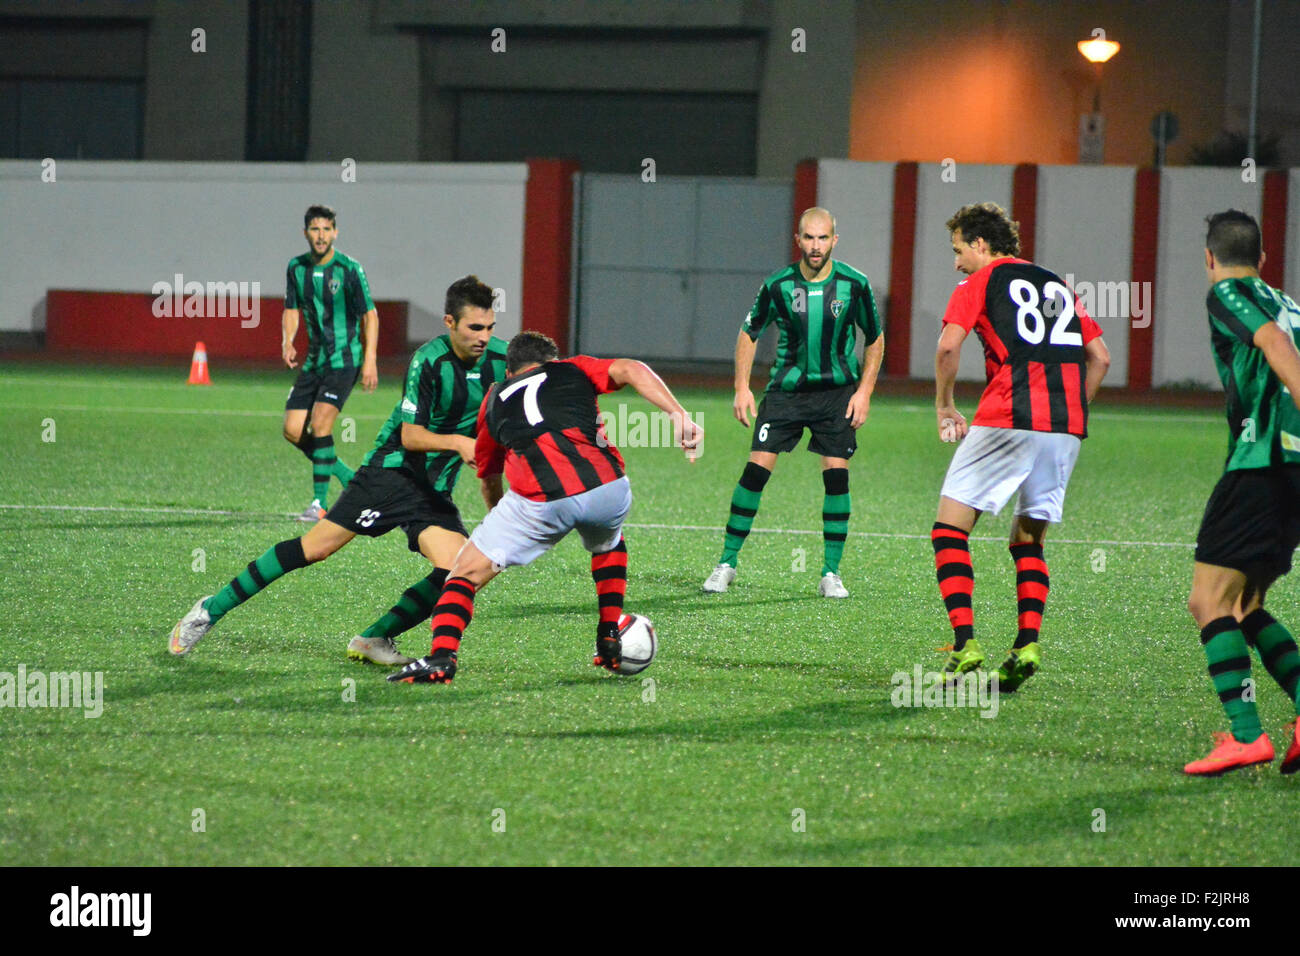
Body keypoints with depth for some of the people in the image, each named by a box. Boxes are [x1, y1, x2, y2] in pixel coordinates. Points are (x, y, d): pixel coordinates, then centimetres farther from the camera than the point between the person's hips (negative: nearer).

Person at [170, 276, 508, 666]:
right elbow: (410, 436, -18)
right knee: (315, 547, -10)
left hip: (435, 491, 5)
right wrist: (456, 441, -32)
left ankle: (375, 639, 1)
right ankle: (211, 610, 3)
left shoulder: (498, 357, -3)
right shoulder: (429, 361, -18)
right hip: (391, 470, -5)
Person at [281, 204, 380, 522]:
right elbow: (291, 309, 14)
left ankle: (320, 502, -13)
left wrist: (370, 361, -13)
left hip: (344, 359, -6)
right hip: (314, 360, 6)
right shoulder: (296, 267, 5)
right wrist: (288, 342, -5)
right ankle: (347, 476, 18)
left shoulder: (350, 269, -10)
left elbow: (370, 315, -6)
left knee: (320, 424, -19)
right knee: (293, 430, -1)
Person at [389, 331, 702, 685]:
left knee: (467, 572, 11)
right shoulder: (572, 370, 28)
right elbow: (630, 370, 9)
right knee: (608, 544, 37)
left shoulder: (495, 399, 31)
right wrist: (678, 415, 0)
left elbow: (488, 478, 40)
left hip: (540, 501, -1)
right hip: (607, 489, 1)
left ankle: (441, 658, -10)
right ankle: (610, 642, 31)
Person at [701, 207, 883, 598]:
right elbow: (749, 333, 7)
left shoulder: (854, 284, -7)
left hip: (838, 390, 0)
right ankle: (728, 563, 1)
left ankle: (830, 573, 1)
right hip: (786, 387, 0)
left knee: (836, 474, -9)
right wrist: (742, 388, -1)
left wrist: (864, 392, -3)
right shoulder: (778, 285, -7)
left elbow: (875, 340, 5)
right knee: (757, 467, -9)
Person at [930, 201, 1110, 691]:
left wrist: (944, 407, 4)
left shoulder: (978, 285, 6)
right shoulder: (1058, 286, 23)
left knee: (950, 529, 2)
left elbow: (948, 348, -9)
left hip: (1009, 420, -6)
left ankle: (965, 642, -14)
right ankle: (1027, 645, -1)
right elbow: (1100, 358, 19)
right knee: (1028, 539, 18)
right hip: (1067, 428, 6)